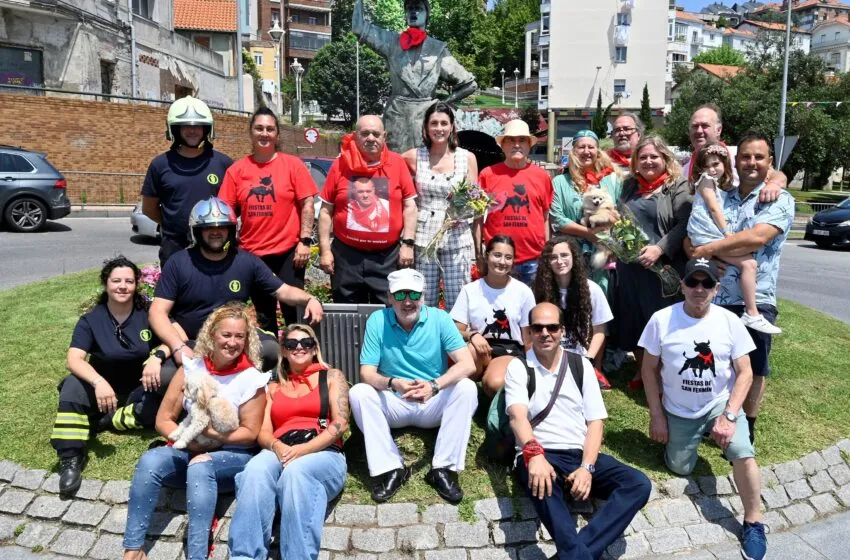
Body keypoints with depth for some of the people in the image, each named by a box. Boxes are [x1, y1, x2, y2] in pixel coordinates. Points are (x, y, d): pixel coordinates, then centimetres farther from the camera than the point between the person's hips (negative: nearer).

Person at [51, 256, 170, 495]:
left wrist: (158, 355, -33)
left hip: (140, 389, 0)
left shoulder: (149, 313, -6)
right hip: (104, 389, 0)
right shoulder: (91, 320, -7)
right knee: (73, 386, -29)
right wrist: (98, 382, -39)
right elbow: (74, 360, -19)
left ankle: (106, 421, -19)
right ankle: (71, 459, -27)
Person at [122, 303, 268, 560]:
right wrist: (189, 441, -15)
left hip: (235, 457, -4)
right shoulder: (191, 368, 1)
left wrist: (209, 432, -19)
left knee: (200, 467, -35)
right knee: (150, 460, -25)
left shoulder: (252, 379, -8)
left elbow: (250, 433, -8)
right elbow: (163, 420, 2)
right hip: (190, 451, 4)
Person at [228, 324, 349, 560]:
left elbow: (340, 424, 1)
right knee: (256, 468, -33)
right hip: (280, 452, 3)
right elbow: (263, 432, 13)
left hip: (323, 453, -2)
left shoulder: (332, 376, 15)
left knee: (296, 471, -37)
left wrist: (303, 449, -15)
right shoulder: (273, 387, 25)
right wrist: (277, 447, -13)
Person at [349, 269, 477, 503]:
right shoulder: (377, 320, -8)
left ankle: (444, 469, -20)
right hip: (395, 405, 0)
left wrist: (435, 385, -35)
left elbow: (467, 364, -17)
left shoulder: (439, 318, -9)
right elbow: (367, 373, -12)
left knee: (467, 388, -27)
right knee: (359, 392, -25)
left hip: (434, 405, 0)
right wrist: (394, 383, -35)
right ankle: (390, 469, -19)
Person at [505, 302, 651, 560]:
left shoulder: (581, 365, 11)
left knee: (639, 483, -21)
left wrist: (587, 467, -12)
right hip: (540, 457, -4)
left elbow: (596, 421, 6)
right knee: (542, 482, -39)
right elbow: (518, 416, -15)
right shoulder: (518, 367, 2)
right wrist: (534, 454, -36)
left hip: (581, 454, 4)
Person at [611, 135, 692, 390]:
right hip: (630, 266, 6)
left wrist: (660, 249, -22)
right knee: (634, 320, 12)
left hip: (663, 268, -5)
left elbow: (684, 225, -13)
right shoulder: (629, 186, 14)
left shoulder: (678, 186, -3)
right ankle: (642, 370, 28)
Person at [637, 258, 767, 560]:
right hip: (678, 411, 1)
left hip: (721, 403, 0)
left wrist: (729, 415, -19)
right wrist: (657, 416, -6)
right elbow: (649, 370, -6)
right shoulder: (662, 320, -14)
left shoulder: (730, 321, -12)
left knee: (743, 453, -24)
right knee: (680, 469, 7)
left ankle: (753, 524, -3)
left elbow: (744, 372, -8)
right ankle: (692, 436, 39)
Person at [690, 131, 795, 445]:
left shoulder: (780, 200, -3)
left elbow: (758, 237, -21)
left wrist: (708, 249, -15)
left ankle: (745, 431, 25)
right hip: (712, 298, 4)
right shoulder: (720, 199, 10)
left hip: (755, 301, -3)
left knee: (752, 369, 8)